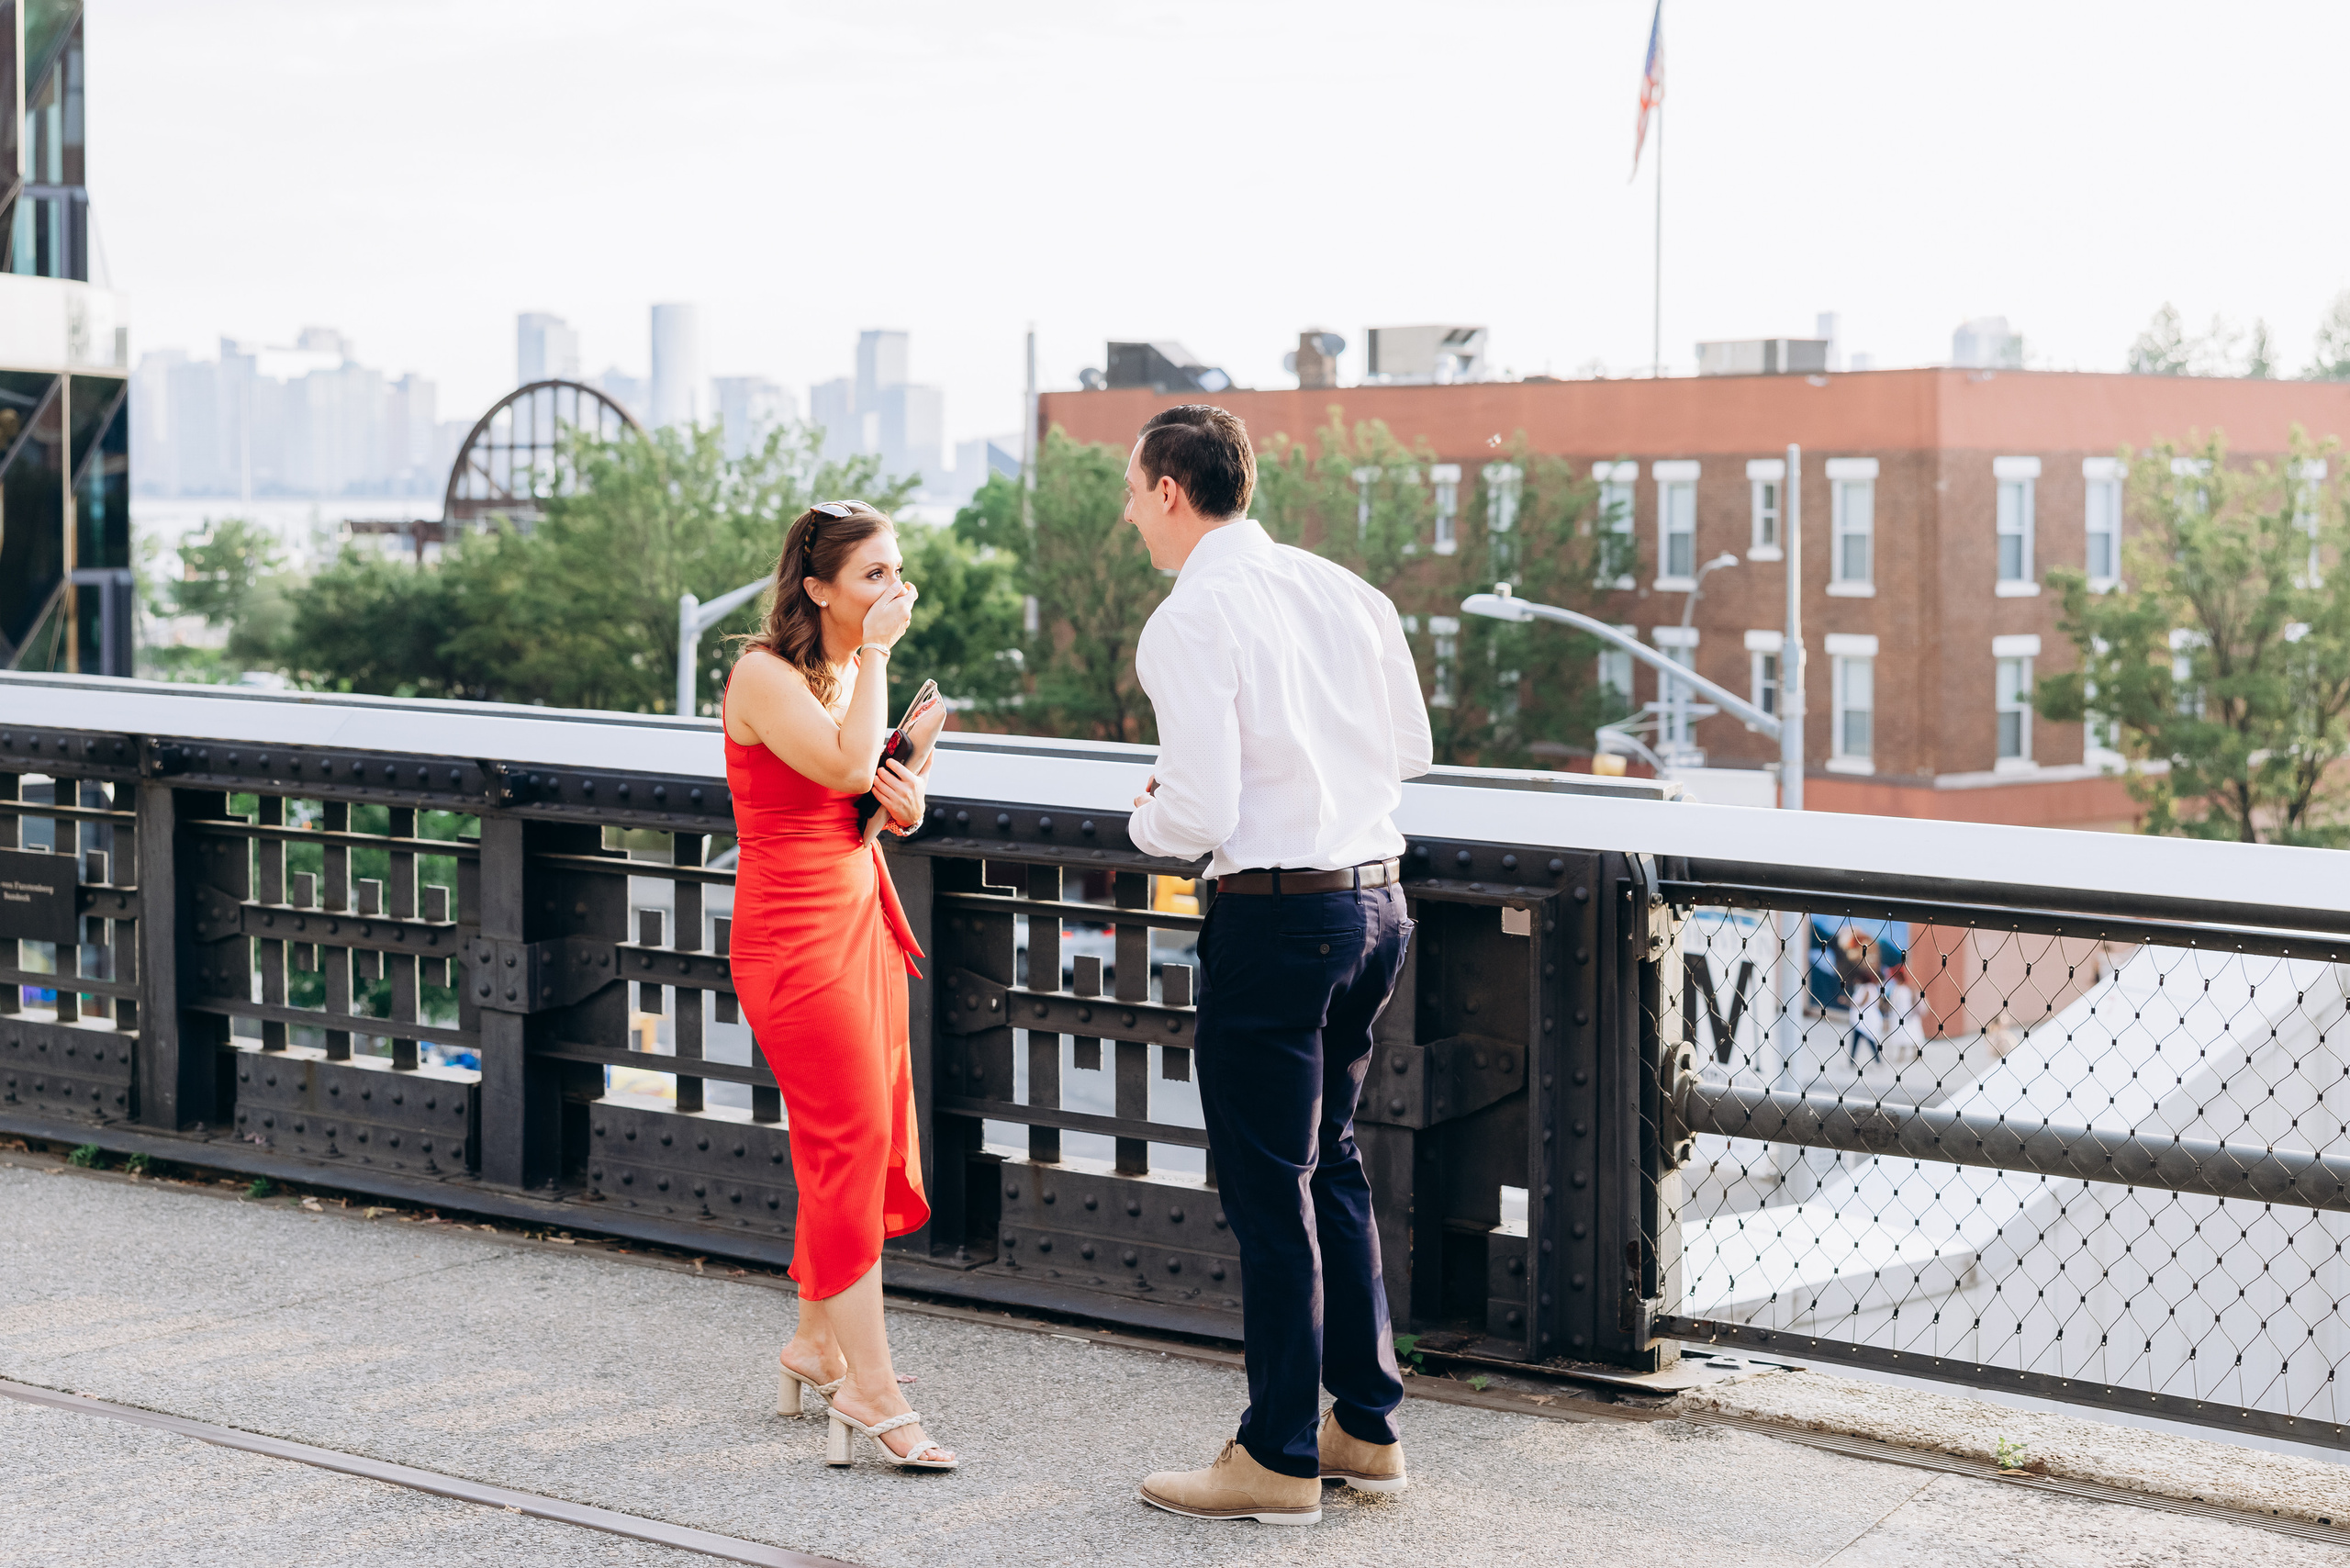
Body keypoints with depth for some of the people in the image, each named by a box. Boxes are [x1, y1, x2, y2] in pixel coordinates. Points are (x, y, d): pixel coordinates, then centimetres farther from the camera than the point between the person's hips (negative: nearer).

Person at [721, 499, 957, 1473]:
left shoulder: (848, 668, 13)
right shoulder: (765, 674, -14)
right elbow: (846, 765, -28)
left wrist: (906, 807, 0)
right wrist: (877, 651, -19)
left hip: (863, 917, 9)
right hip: (794, 934, -9)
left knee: (873, 1143, 11)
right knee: (851, 1143, -10)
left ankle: (816, 1339, 26)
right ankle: (874, 1393, -7)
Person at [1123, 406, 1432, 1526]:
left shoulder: (1188, 623, -14)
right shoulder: (1346, 591, 8)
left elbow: (1200, 813, -19)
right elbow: (1410, 748, 17)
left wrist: (1145, 819, 2)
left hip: (1274, 913, -8)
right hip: (1376, 896, 8)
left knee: (1267, 1185, 2)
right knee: (1329, 1161, 20)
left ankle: (1280, 1460, 11)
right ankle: (1365, 1424, 27)